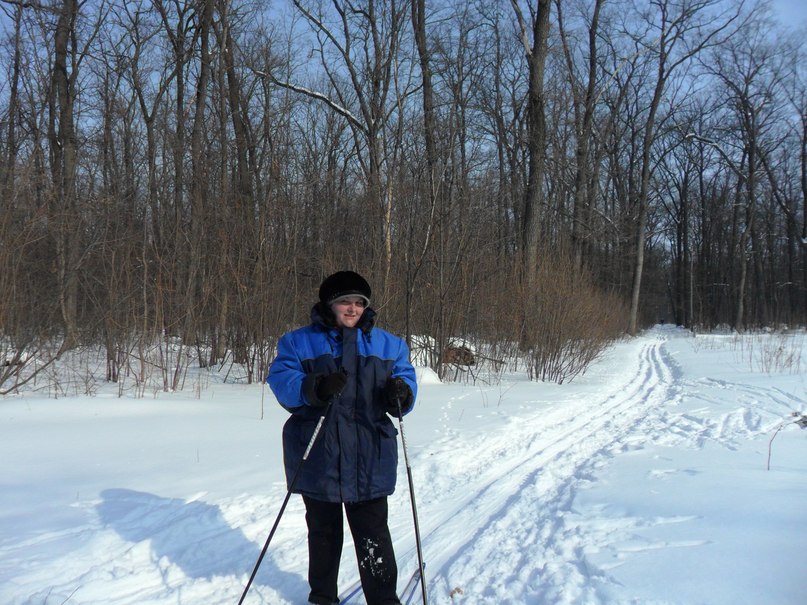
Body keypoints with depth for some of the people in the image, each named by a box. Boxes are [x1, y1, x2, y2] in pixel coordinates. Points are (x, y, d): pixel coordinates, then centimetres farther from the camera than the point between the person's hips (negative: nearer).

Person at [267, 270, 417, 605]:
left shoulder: (387, 344, 10)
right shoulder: (299, 342, 3)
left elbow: (406, 376, 8)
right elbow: (280, 380, -8)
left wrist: (400, 393, -16)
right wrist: (314, 388, -27)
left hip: (369, 460, 0)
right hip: (318, 458, 0)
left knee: (373, 533, 0)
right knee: (323, 530, 15)